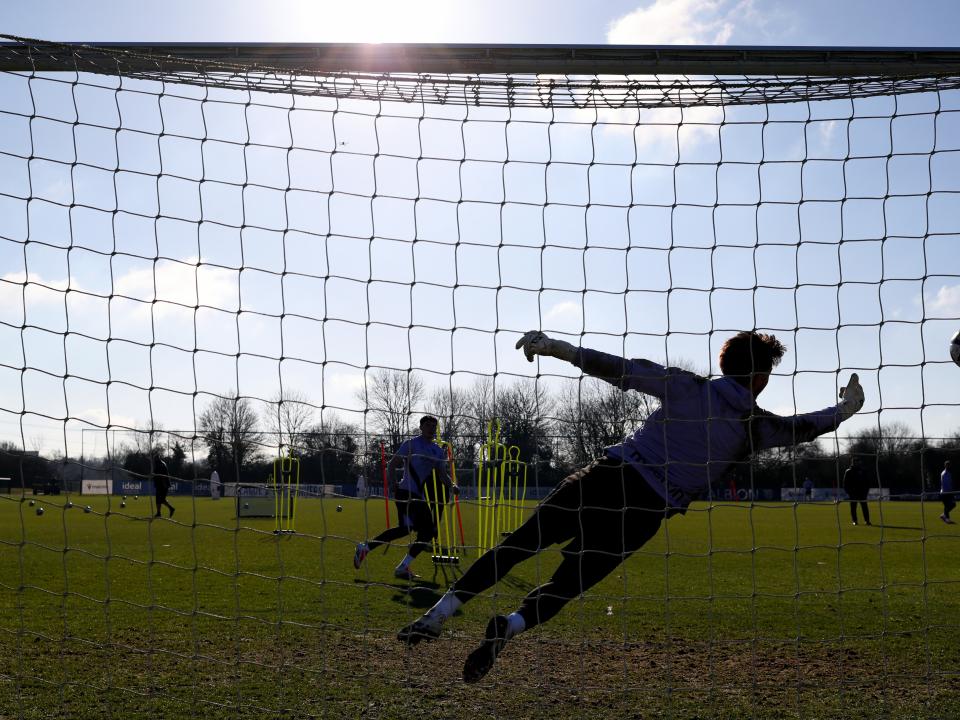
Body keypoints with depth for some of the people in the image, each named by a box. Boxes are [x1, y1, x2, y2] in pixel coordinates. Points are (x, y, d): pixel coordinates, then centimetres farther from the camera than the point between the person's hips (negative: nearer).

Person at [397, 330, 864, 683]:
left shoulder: (687, 387, 7)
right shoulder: (755, 425, 8)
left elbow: (623, 371, -3)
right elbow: (801, 428, 27)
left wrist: (560, 349, -5)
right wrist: (845, 409, 46)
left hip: (608, 475, 1)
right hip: (647, 510, -1)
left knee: (519, 544, 6)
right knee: (567, 584, 4)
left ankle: (442, 612, -4)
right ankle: (510, 626, -26)